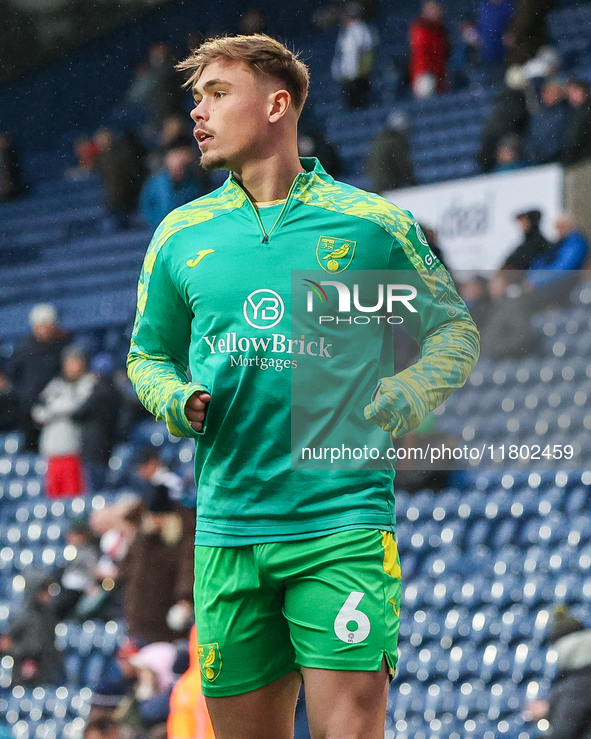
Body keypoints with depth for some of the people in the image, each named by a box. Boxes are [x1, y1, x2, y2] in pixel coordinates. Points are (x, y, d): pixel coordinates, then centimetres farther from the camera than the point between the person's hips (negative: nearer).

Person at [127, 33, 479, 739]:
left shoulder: (371, 223, 3)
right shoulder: (181, 235, 12)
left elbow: (453, 329, 12)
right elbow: (149, 355, 24)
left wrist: (399, 403, -6)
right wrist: (178, 403, 2)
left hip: (342, 522, -3)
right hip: (227, 532, 3)